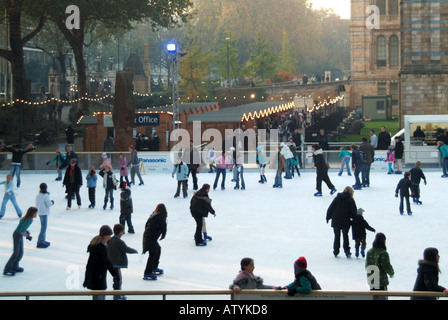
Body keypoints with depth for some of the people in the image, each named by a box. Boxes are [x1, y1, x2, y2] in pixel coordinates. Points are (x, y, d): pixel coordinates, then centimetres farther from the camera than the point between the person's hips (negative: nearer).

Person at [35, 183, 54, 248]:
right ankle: (40, 242, -5)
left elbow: (37, 204, 9)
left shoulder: (38, 195, 4)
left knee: (43, 227, 20)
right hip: (44, 213, -8)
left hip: (40, 213, 8)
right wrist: (52, 202, 2)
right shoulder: (46, 196, -18)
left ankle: (42, 240, 26)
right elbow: (48, 204, -15)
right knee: (43, 228, -4)